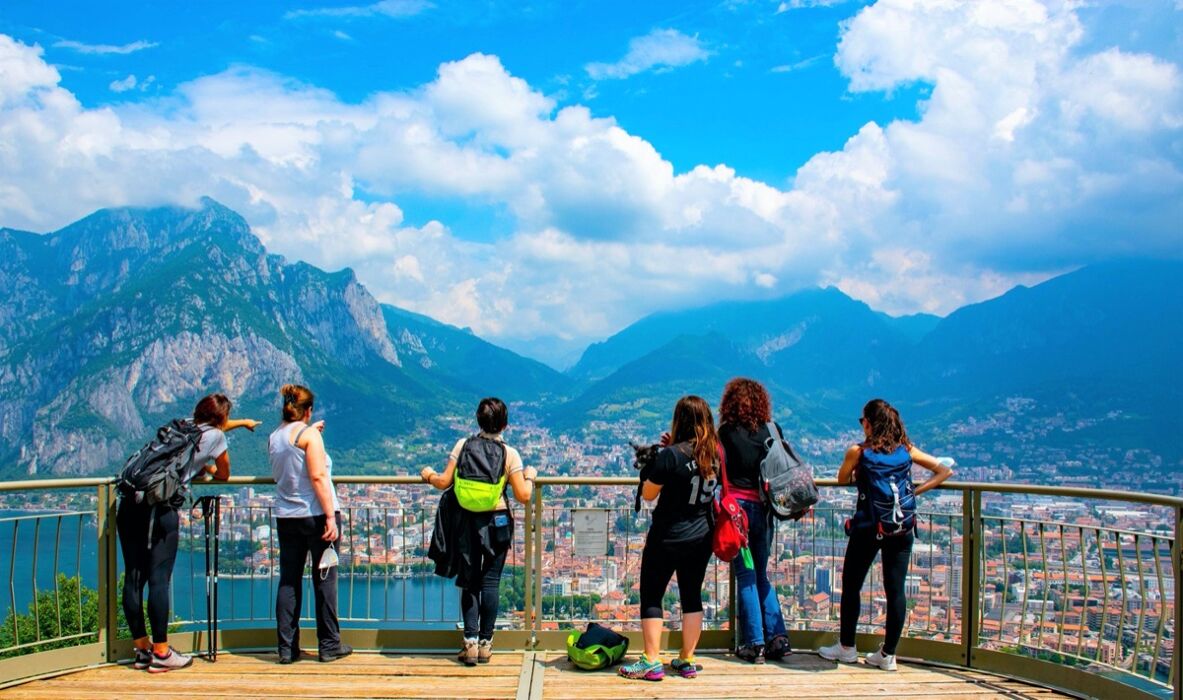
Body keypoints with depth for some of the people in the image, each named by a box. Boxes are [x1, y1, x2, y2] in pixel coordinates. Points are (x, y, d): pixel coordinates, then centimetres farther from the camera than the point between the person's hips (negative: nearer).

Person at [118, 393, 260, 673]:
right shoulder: (214, 436, 8)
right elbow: (224, 475, 21)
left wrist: (242, 422, 65)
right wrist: (208, 469, 43)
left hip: (130, 503, 7)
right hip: (161, 508, -7)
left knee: (134, 578, 8)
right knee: (159, 579, -3)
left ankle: (142, 650, 19)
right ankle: (161, 654, 2)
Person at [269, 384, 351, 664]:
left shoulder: (274, 437, 9)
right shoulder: (309, 434, -9)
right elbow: (317, 477, -17)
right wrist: (331, 517, -17)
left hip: (285, 516, 6)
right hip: (315, 514, -6)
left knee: (288, 581, 8)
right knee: (324, 579, 3)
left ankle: (287, 648, 10)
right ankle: (329, 645, 10)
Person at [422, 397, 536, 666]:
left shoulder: (462, 445, -3)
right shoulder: (509, 454, -7)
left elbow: (444, 482, -4)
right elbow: (523, 496, -9)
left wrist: (429, 475, 17)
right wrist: (530, 477, 11)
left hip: (466, 522, 1)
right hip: (497, 523, -1)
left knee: (468, 582, 8)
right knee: (490, 582, 6)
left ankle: (470, 642, 3)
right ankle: (485, 643, 10)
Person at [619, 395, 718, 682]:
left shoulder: (672, 455, -19)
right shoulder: (715, 454, -2)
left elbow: (648, 494, -14)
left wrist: (648, 470, 4)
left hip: (668, 538, -6)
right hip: (702, 538, 6)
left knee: (651, 596, 5)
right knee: (692, 596, 14)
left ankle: (651, 663, 3)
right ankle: (686, 661, 19)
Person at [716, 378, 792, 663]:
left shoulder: (727, 433, -6)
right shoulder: (773, 431, 3)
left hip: (737, 507, -3)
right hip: (765, 509, 4)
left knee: (745, 576, 2)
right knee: (760, 575, 16)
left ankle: (754, 644, 4)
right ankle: (777, 638, 10)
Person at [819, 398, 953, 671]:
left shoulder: (858, 452, -5)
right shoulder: (907, 451, 4)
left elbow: (842, 479, 11)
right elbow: (945, 471, 8)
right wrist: (915, 491, 5)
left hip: (867, 528, -3)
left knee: (851, 587, 12)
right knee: (895, 590, 7)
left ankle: (846, 648, 21)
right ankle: (888, 655, 12)